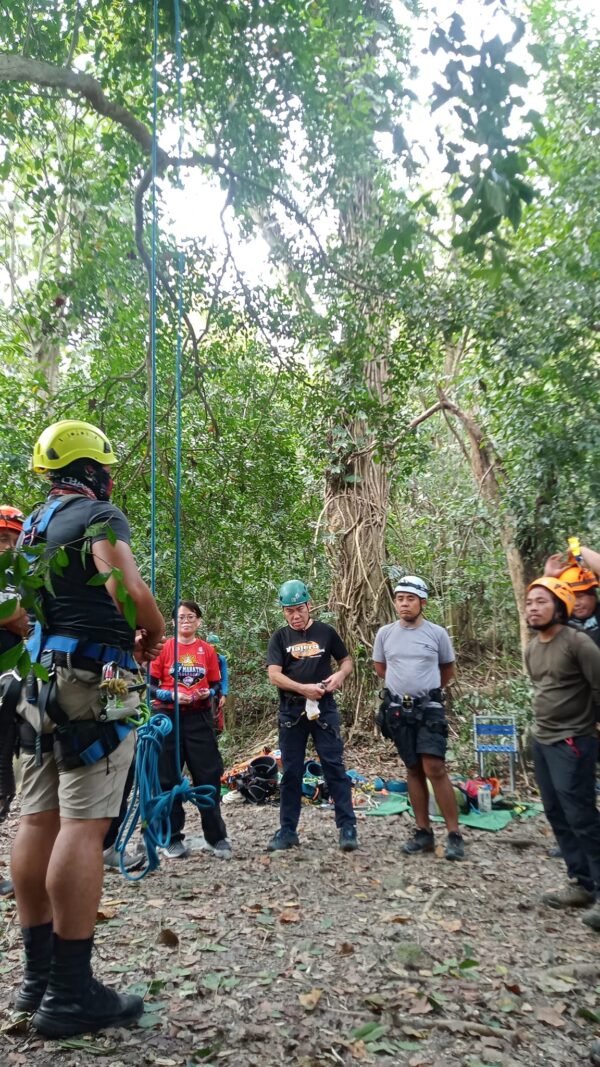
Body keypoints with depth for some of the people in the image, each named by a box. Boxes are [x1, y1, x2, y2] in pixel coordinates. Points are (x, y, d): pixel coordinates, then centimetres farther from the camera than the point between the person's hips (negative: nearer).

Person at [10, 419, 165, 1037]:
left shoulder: (32, 525, 20)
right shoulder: (99, 515, -7)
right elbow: (129, 590, -22)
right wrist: (154, 635, -5)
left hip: (39, 680, 9)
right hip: (92, 680, -9)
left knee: (38, 820, 9)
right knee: (83, 825, -8)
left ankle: (38, 974, 19)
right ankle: (71, 994, -3)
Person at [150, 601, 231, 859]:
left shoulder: (207, 650, 7)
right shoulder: (164, 647, 1)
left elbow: (216, 685, 12)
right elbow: (151, 685, 1)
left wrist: (207, 693, -9)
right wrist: (171, 695, -16)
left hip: (199, 719, 1)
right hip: (168, 718, -1)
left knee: (208, 777, 1)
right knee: (168, 779, 3)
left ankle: (216, 837, 12)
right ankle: (172, 838, 15)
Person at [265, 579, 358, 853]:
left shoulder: (325, 632, 5)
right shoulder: (279, 638, 3)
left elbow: (347, 660, 13)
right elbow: (274, 675, -6)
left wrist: (340, 674, -10)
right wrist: (303, 688, -18)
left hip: (324, 708, -1)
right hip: (291, 710, 1)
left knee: (334, 766, -3)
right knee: (291, 771, 7)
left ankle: (347, 827, 3)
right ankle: (288, 830, 17)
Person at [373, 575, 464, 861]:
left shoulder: (438, 633, -3)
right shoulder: (385, 633, 1)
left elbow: (448, 670, 13)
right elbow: (380, 667, 18)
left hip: (429, 708, -2)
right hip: (398, 709, 3)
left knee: (434, 768, -12)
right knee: (414, 769, 9)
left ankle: (454, 834, -5)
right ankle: (423, 832, 17)